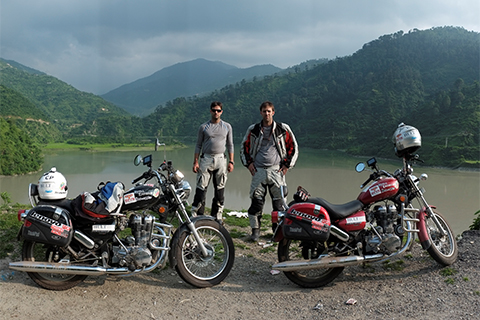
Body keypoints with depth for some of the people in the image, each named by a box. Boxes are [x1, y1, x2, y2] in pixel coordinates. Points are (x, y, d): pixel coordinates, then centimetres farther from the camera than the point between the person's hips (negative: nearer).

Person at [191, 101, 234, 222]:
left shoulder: (227, 126, 10)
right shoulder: (203, 127, 6)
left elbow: (230, 145, 12)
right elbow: (198, 145, 7)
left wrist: (231, 161, 3)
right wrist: (195, 162, -2)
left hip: (220, 159, 2)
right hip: (205, 159, -1)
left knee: (220, 189, 4)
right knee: (201, 187, -6)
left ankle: (217, 216, 13)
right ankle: (195, 214, -1)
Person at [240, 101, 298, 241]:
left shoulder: (283, 129, 4)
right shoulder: (253, 130, 8)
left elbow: (293, 147, 10)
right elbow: (244, 147, 19)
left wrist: (287, 164, 4)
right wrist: (248, 163, 7)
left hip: (276, 170, -1)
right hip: (258, 170, 1)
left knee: (279, 202, -1)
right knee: (256, 201, -3)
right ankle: (255, 229, 8)